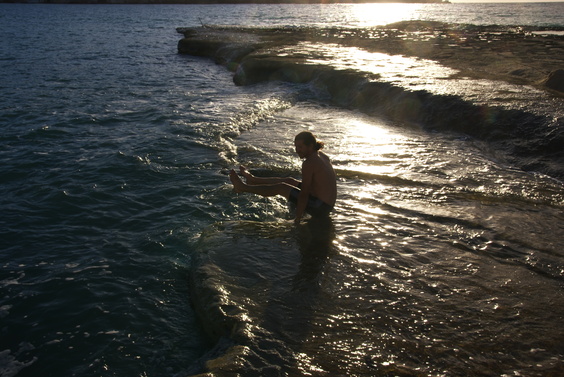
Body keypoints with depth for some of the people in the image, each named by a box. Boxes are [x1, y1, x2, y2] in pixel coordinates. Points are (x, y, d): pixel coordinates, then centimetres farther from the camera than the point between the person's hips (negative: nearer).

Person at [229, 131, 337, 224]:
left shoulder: (309, 163, -22)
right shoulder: (322, 155, 7)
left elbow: (304, 194, -23)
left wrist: (298, 218, -15)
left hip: (319, 208, -9)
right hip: (328, 205, 9)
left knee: (281, 187, -1)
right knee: (290, 181, 22)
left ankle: (242, 187, 15)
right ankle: (252, 179, 39)